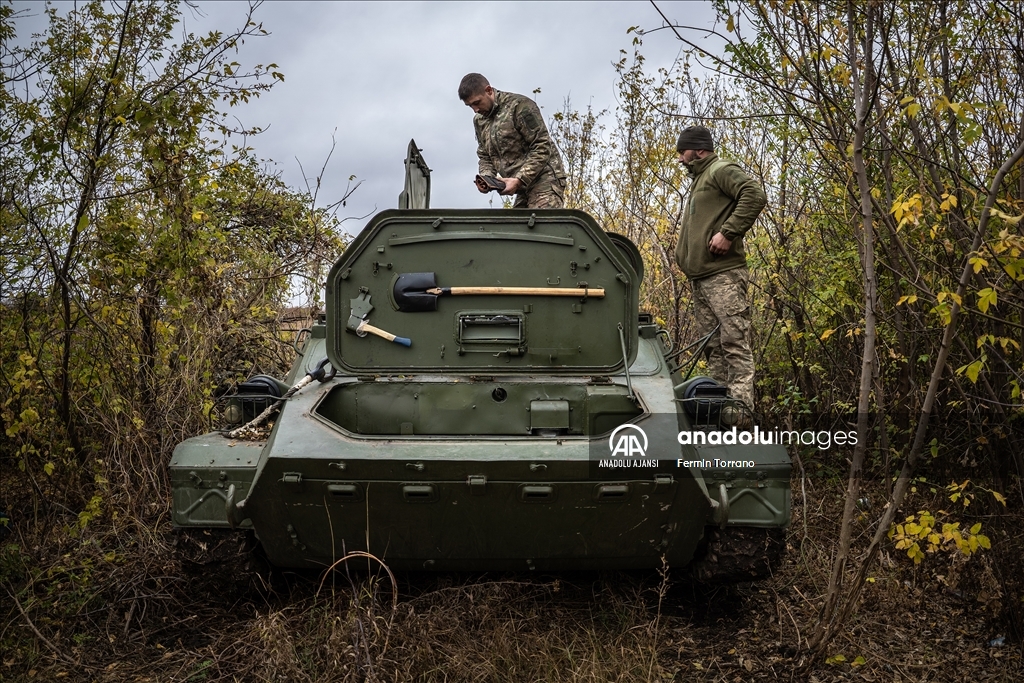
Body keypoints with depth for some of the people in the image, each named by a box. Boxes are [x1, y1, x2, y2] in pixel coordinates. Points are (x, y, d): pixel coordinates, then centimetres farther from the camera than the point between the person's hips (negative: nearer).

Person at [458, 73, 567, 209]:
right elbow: (485, 156, 20)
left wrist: (519, 180, -20)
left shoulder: (520, 106, -10)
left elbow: (543, 147, -14)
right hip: (523, 188, 8)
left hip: (544, 181, -7)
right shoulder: (479, 121, 14)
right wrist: (486, 178, -3)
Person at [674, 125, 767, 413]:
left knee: (734, 343, -13)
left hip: (723, 275, -10)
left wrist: (727, 233, -21)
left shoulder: (721, 171, -2)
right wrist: (684, 255, 17)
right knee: (713, 346, 9)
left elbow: (755, 195, -18)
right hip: (700, 278, 10)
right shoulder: (699, 181, 28)